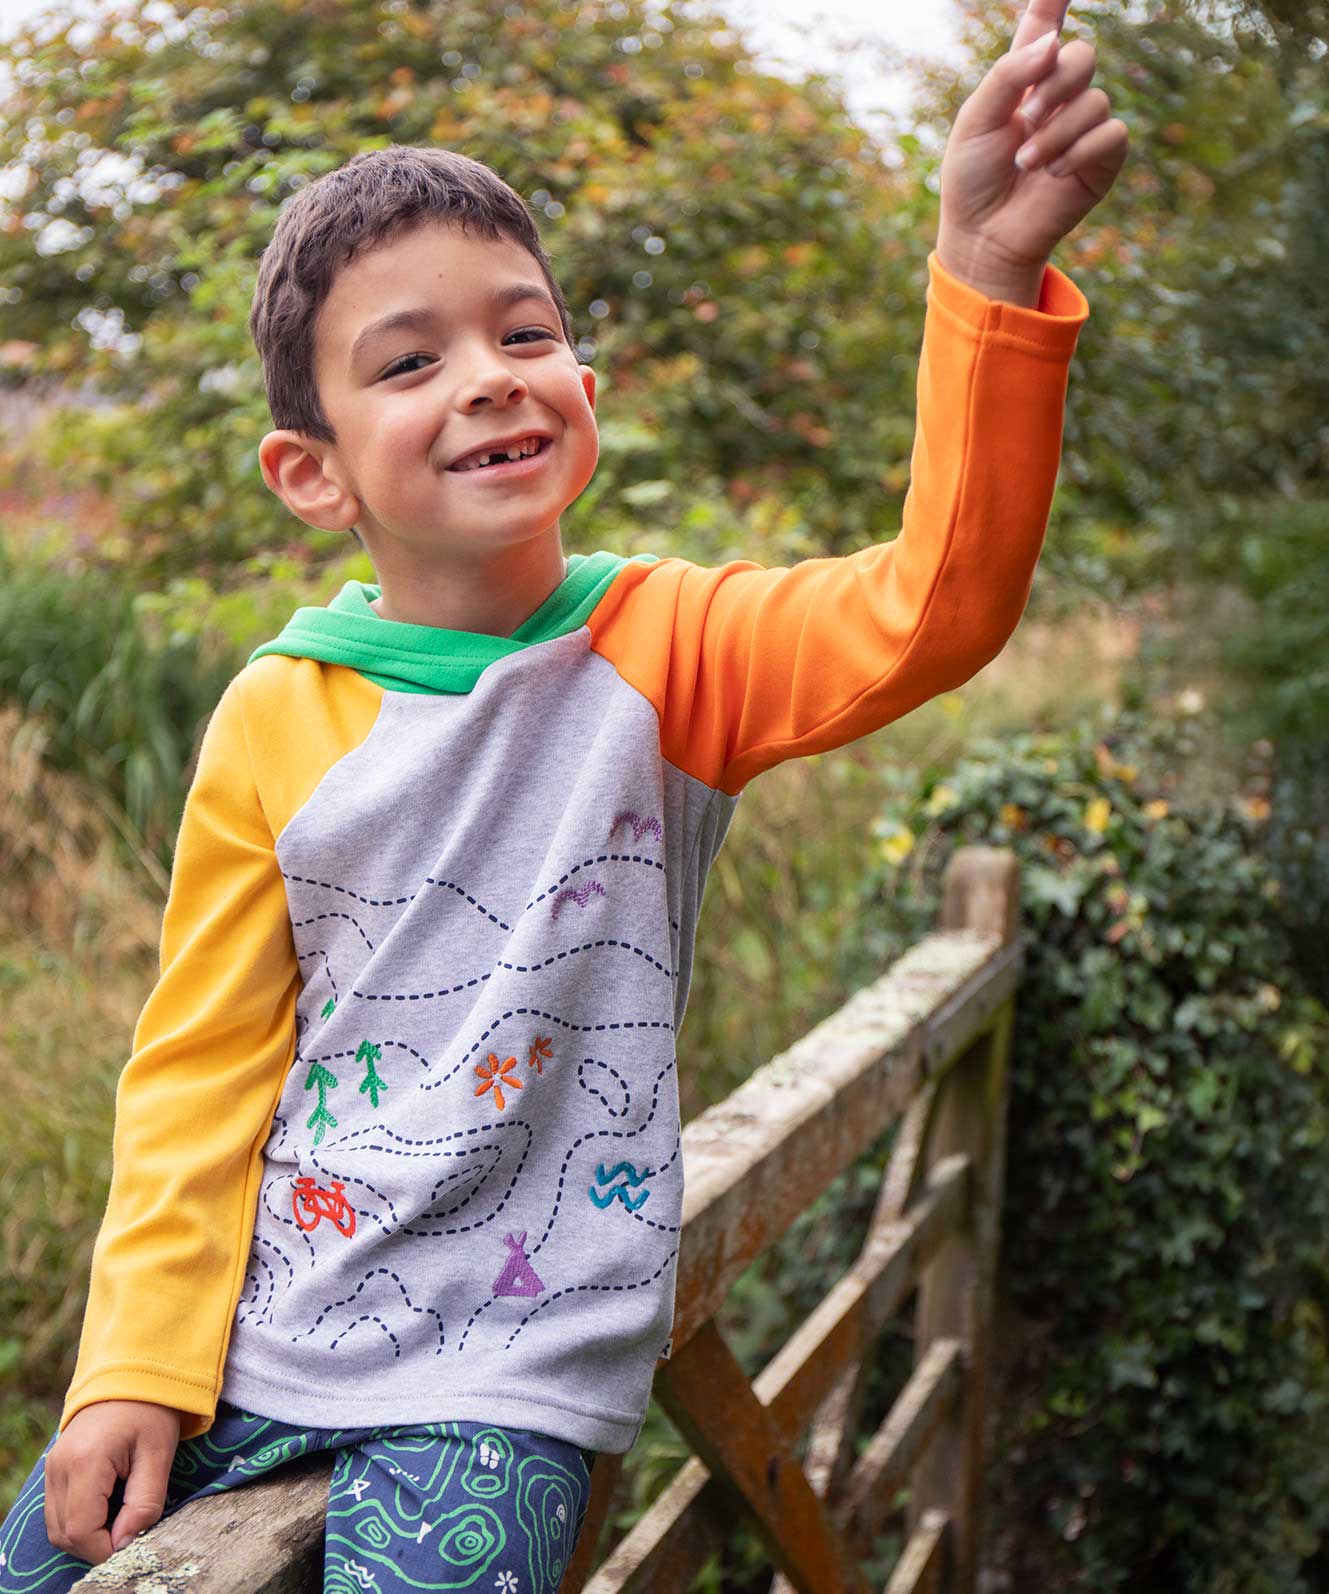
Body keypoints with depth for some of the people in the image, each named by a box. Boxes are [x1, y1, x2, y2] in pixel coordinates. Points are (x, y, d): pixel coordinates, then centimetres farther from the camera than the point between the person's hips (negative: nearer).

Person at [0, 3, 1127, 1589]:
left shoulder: (660, 648, -9)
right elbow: (202, 1061, 1)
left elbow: (933, 605, -27)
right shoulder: (274, 718, -5)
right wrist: (138, 1362, -1)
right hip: (255, 1326, 3)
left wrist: (988, 275, -39)